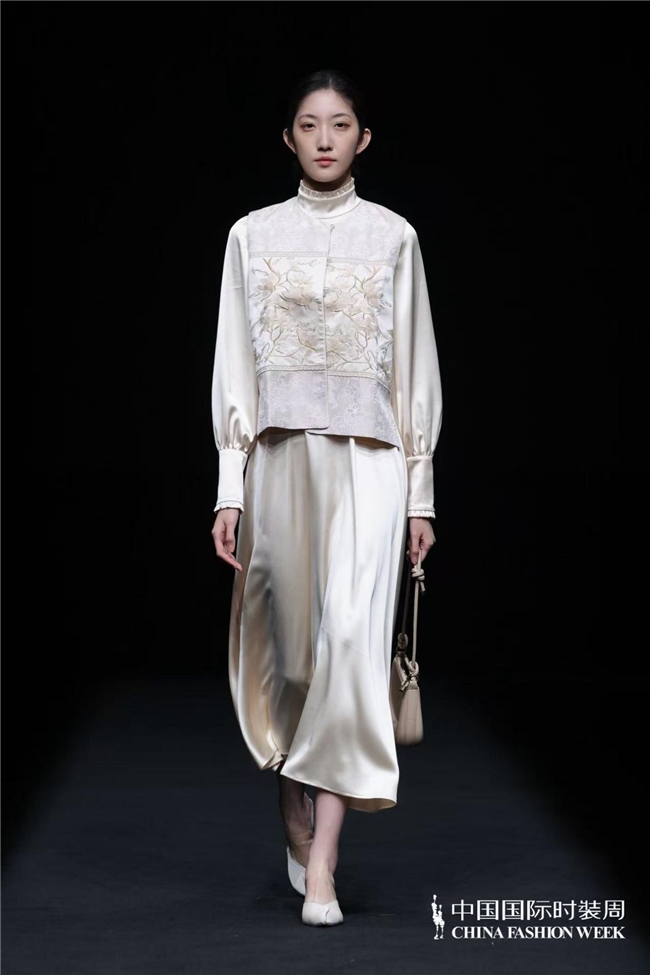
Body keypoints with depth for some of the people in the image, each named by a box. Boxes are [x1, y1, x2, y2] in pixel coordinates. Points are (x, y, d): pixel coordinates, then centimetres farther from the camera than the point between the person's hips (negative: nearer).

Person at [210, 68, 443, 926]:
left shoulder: (394, 236, 7)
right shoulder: (253, 235, 8)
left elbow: (415, 367, 7)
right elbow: (235, 365, 6)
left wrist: (421, 491, 3)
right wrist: (230, 487, -1)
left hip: (369, 456, -1)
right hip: (282, 458, 1)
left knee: (351, 633, -13)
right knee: (291, 641, 5)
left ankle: (321, 862, -10)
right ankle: (296, 814, 28)